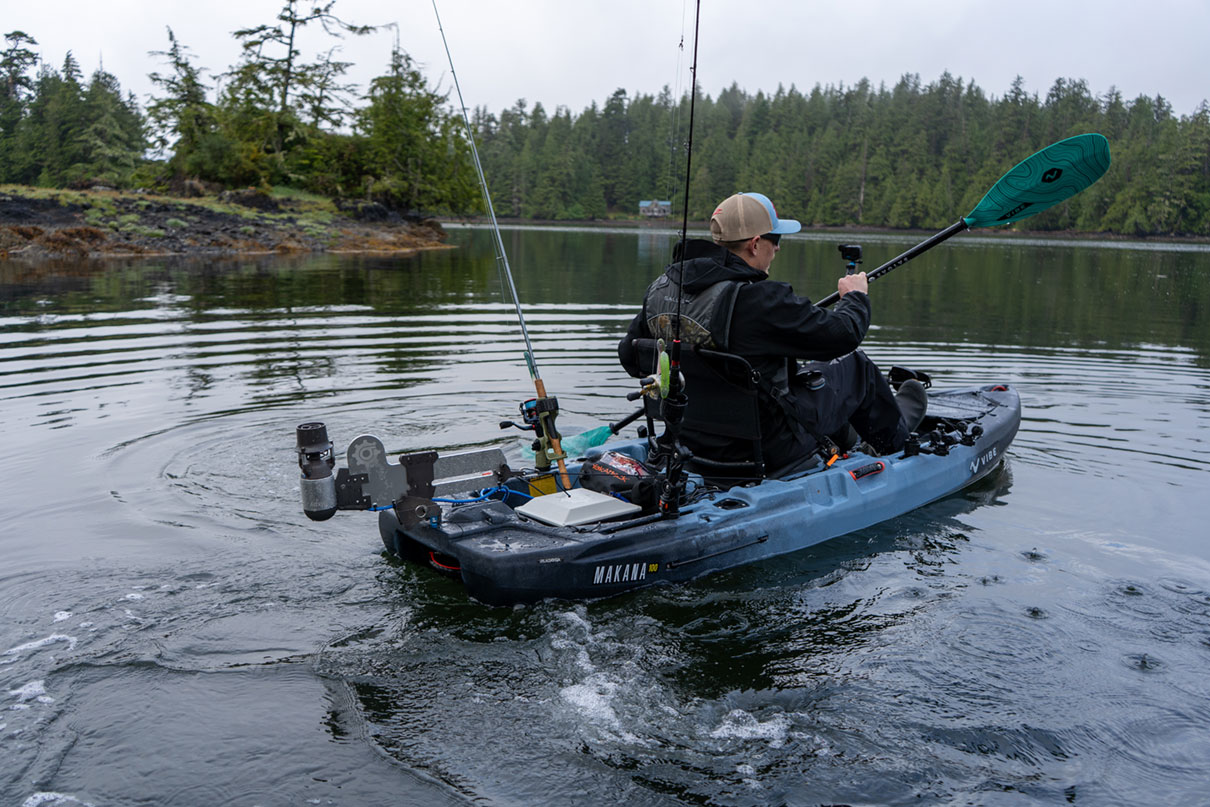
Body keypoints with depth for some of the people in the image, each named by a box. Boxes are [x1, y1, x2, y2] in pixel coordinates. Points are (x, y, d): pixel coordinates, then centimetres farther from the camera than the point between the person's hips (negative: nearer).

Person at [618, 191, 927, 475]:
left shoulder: (661, 287, -7)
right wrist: (855, 297, 3)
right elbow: (842, 334, -19)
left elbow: (630, 356, 6)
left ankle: (839, 436, 56)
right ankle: (895, 432, 43)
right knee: (854, 365, 13)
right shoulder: (759, 299, -29)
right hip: (772, 448, -7)